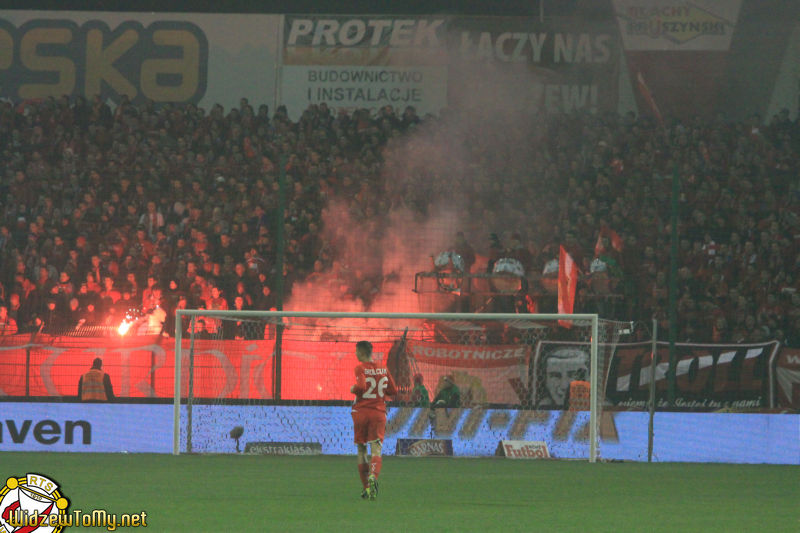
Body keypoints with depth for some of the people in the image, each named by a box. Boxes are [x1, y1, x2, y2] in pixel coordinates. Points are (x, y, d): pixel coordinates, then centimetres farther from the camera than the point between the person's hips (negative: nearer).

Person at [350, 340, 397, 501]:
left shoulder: (360, 368, -7)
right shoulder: (383, 369, 8)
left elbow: (362, 386, -22)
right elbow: (393, 391, 13)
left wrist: (353, 389, -2)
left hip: (361, 412, -2)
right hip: (379, 413, 2)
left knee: (361, 450, 11)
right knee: (376, 448, -6)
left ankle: (366, 487, 13)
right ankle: (373, 476, -34)